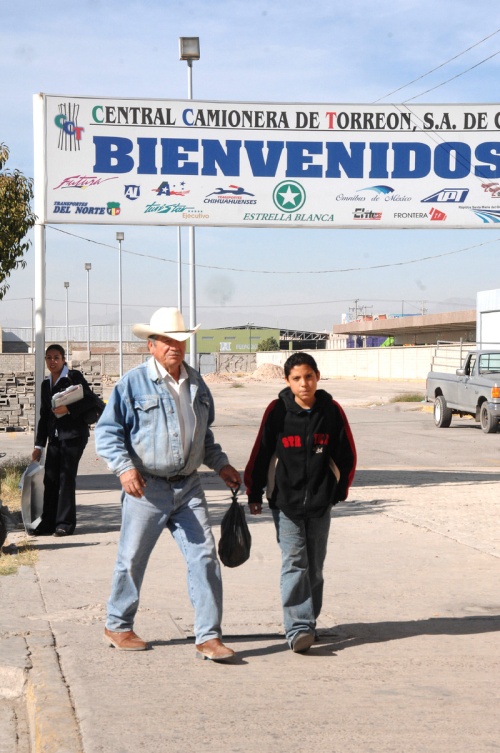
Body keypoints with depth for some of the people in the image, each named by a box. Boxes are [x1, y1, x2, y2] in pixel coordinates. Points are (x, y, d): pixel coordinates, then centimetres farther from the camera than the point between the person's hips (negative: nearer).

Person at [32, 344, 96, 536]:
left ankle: (65, 523, -1)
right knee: (50, 478, 3)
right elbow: (44, 415, 18)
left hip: (73, 434, -6)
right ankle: (48, 523, 8)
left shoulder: (74, 376, -3)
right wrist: (39, 445, 15)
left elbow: (89, 400, -10)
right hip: (54, 436, 7)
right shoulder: (46, 384, 16)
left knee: (66, 477, -7)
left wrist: (68, 409, -21)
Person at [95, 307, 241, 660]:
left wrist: (220, 464, 15)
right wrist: (124, 467, -20)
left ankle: (208, 636, 1)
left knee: (205, 557, -4)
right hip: (146, 488, -4)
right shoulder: (133, 383, -7)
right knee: (132, 560, 8)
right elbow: (107, 431, -7)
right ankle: (118, 627, 28)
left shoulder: (196, 383, 11)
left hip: (188, 488, 4)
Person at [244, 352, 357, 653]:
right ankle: (299, 629, -13)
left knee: (314, 566, 10)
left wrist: (340, 490, 11)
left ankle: (309, 624, 22)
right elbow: (261, 454, 1)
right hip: (285, 501, -2)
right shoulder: (277, 411, -8)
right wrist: (254, 494, 5)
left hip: (320, 502, 2)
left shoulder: (332, 411, -3)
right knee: (294, 563, -10)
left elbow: (347, 456, 8)